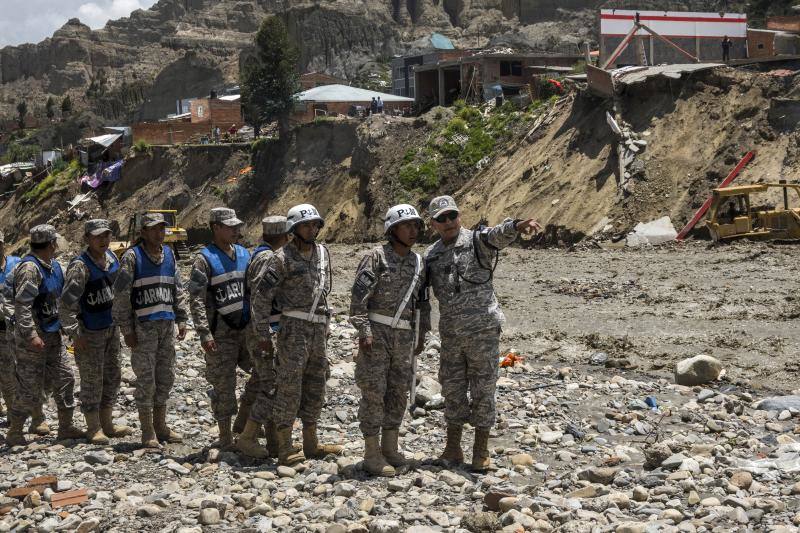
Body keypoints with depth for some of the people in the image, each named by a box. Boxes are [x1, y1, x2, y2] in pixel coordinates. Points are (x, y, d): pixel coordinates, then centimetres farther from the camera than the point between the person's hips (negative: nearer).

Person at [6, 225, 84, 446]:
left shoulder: (54, 266, 11)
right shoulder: (29, 268, -17)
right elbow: (22, 304, -24)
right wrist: (31, 335, -28)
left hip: (52, 334, 9)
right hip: (33, 336, -9)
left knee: (64, 378, 11)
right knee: (31, 387, -5)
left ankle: (66, 427, 21)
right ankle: (13, 433, 6)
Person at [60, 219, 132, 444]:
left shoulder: (112, 259, 2)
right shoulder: (80, 266, -19)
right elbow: (67, 302, -20)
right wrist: (75, 334, -21)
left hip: (112, 327, 8)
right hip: (90, 332, -7)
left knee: (112, 376, 14)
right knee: (92, 380, 0)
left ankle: (107, 424, 25)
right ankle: (93, 429, 9)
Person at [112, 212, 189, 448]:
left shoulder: (169, 254, 11)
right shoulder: (132, 257, -7)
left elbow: (178, 289, 17)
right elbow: (121, 295, -9)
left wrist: (181, 320, 10)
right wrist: (126, 329, -11)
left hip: (167, 324, 6)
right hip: (143, 326, -6)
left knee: (166, 376, 11)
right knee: (146, 379, -3)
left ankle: (160, 426, 23)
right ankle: (147, 432, 5)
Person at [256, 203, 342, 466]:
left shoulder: (323, 253, 11)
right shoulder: (282, 258, -9)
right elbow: (262, 297, -8)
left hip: (318, 329, 7)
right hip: (293, 328, -7)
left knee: (315, 387, 12)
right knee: (289, 387, -5)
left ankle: (311, 444, 21)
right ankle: (285, 449, -2)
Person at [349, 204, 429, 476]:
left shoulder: (417, 262, 11)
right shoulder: (376, 257, -8)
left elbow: (422, 301, 18)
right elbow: (358, 295, -12)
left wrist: (421, 336, 17)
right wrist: (363, 330, -19)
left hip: (404, 336, 6)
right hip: (376, 332, -6)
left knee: (399, 392, 9)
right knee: (374, 392, -4)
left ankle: (390, 448, 21)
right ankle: (372, 454, 1)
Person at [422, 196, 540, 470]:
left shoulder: (477, 241, -5)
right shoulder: (431, 255, 10)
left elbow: (498, 234, -27)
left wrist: (516, 226, -49)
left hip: (482, 330, -4)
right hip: (450, 335, 4)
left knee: (483, 391, 2)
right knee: (453, 391, 10)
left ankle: (481, 452, 11)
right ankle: (453, 449, 21)